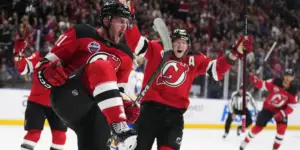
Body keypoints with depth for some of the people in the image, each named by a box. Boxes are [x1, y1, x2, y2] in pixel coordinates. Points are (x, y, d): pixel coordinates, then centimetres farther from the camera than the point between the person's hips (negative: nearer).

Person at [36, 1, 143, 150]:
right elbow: (51, 59, 2)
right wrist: (47, 71, -20)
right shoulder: (81, 34, 0)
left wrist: (127, 106, 1)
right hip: (66, 96, -5)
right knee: (101, 66, -30)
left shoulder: (125, 54, 15)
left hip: (93, 108, 6)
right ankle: (118, 126, -43)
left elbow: (118, 89, 21)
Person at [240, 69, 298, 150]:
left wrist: (283, 113, -31)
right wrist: (255, 80, -32)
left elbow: (291, 107, -15)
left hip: (281, 110, 1)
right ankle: (244, 143, 23)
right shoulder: (275, 82, -20)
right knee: (258, 127, 4)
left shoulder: (293, 92, -18)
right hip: (268, 108, -1)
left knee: (282, 128, -20)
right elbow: (262, 85, -11)